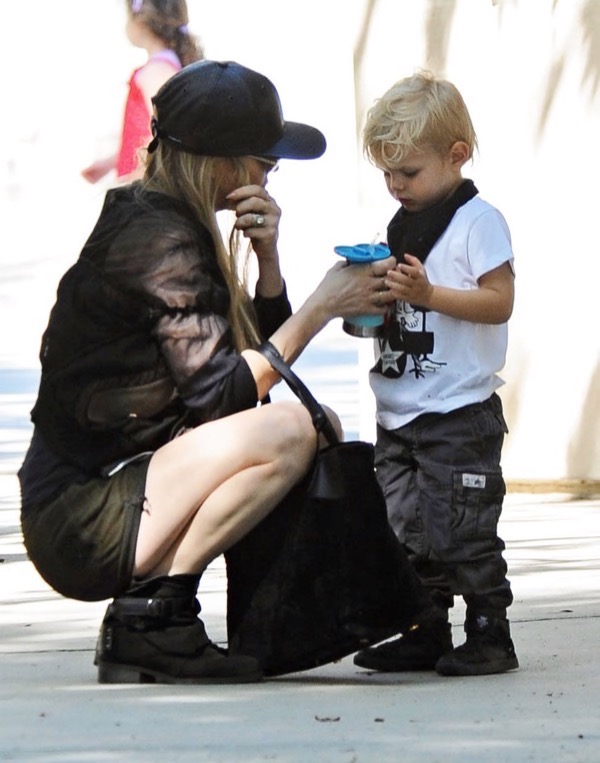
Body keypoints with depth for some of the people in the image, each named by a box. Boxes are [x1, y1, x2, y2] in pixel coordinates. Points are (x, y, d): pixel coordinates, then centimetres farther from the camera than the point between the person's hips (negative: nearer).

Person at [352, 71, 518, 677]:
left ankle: (489, 634, 1)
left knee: (460, 530, -7)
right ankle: (426, 634, 16)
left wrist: (428, 294, -25)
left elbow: (499, 302, -16)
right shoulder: (401, 226, 16)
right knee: (407, 530, 8)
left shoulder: (478, 221, -8)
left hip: (460, 415, -8)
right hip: (399, 415, 8)